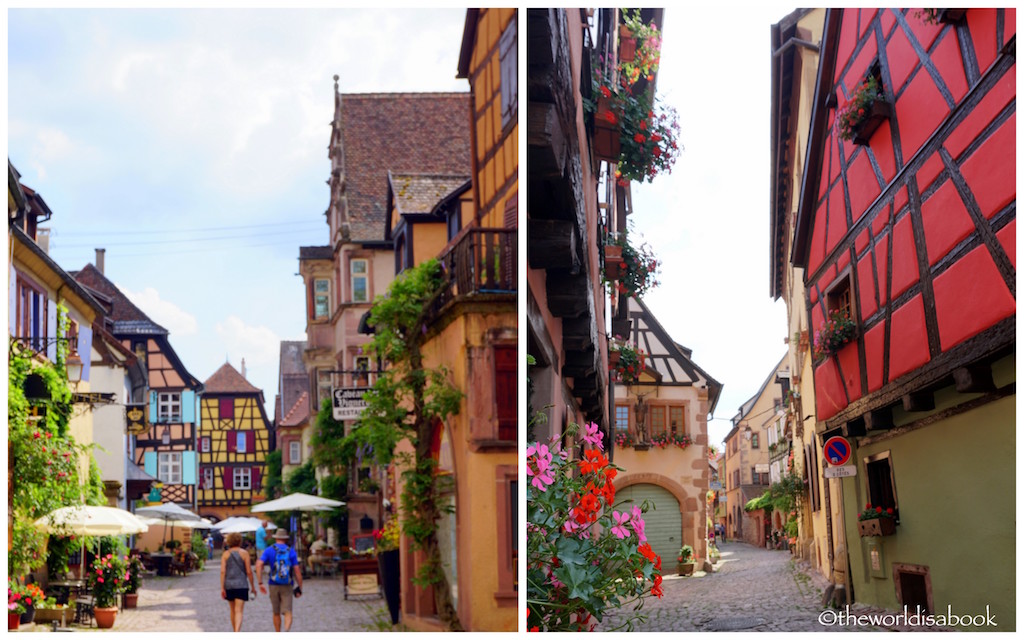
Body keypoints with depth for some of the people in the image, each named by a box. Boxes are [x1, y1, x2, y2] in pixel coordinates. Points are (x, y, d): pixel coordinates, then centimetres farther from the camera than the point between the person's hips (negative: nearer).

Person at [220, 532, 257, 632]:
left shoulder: (226, 554, 3)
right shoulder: (244, 553, -3)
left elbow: (222, 571, -5)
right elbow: (249, 571, -5)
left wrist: (222, 588, -5)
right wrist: (252, 586, 5)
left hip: (229, 586, 3)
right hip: (241, 585, -3)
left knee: (233, 611, 19)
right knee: (238, 611, -9)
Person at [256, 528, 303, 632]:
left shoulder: (269, 550, 1)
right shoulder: (291, 551, 2)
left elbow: (259, 564, -12)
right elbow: (297, 570, -4)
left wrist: (260, 583, -11)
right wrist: (300, 587, 1)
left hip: (274, 585, 1)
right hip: (287, 586, -1)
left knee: (276, 613, 16)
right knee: (287, 613, -4)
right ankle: (287, 631, -30)